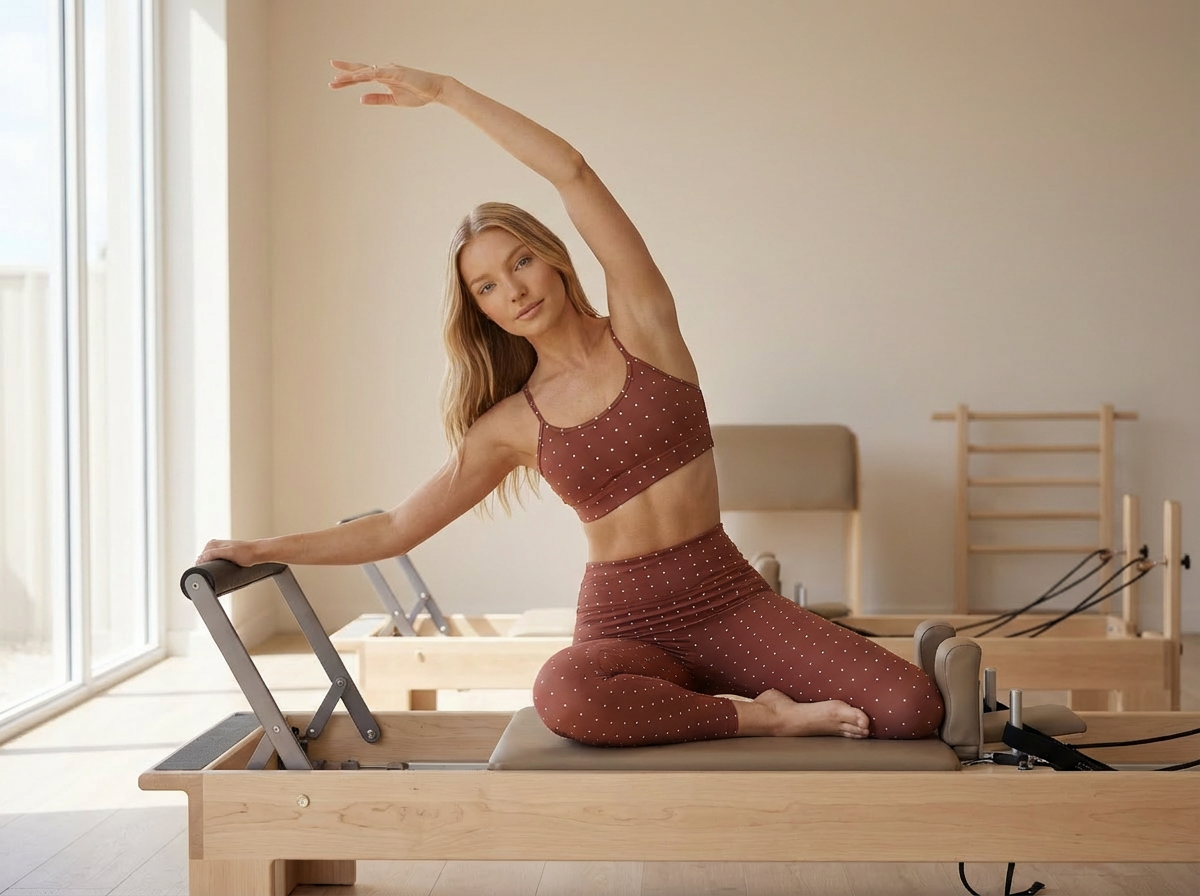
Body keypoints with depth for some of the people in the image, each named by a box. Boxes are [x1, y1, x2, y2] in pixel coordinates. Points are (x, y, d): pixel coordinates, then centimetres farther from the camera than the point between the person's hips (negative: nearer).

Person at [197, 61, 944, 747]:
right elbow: (397, 529, 11)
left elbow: (571, 171, -7)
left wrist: (445, 90, -5)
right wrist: (267, 550, 5)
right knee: (565, 695, -40)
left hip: (727, 597, 0)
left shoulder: (642, 327, 1)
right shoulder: (508, 425, 6)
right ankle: (762, 718, -16)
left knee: (912, 710, -22)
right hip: (625, 621, 0)